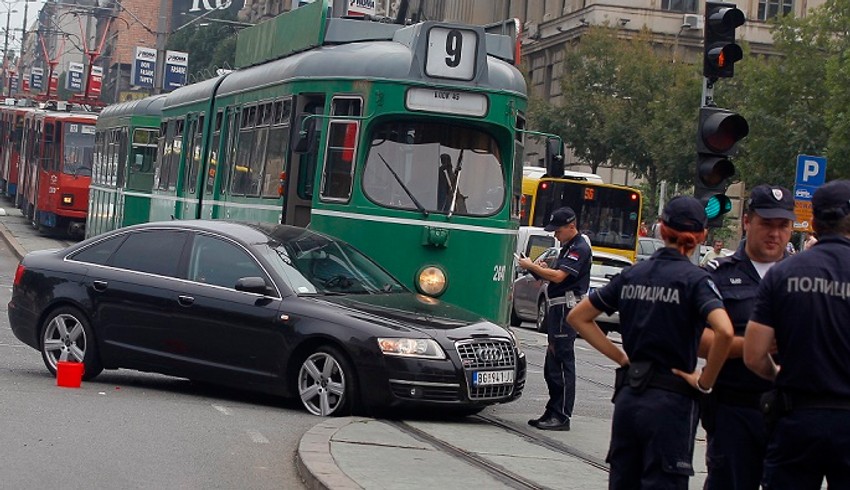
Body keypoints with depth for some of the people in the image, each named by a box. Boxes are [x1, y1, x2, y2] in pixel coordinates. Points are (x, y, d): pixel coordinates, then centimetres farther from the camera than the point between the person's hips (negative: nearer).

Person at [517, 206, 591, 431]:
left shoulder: (579, 249, -12)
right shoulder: (568, 248, 21)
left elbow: (559, 276, -22)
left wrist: (532, 267, -12)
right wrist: (543, 270, 6)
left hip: (566, 309, -11)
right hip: (558, 309, 11)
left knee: (562, 363, -9)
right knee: (552, 365, 13)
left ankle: (562, 416, -8)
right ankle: (553, 412, 19)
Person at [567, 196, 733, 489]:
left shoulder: (631, 275, 7)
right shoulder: (695, 280, -9)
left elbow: (577, 317, 13)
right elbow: (724, 332, -25)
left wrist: (621, 357, 10)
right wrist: (705, 382, -12)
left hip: (628, 396, 5)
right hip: (671, 401, -5)